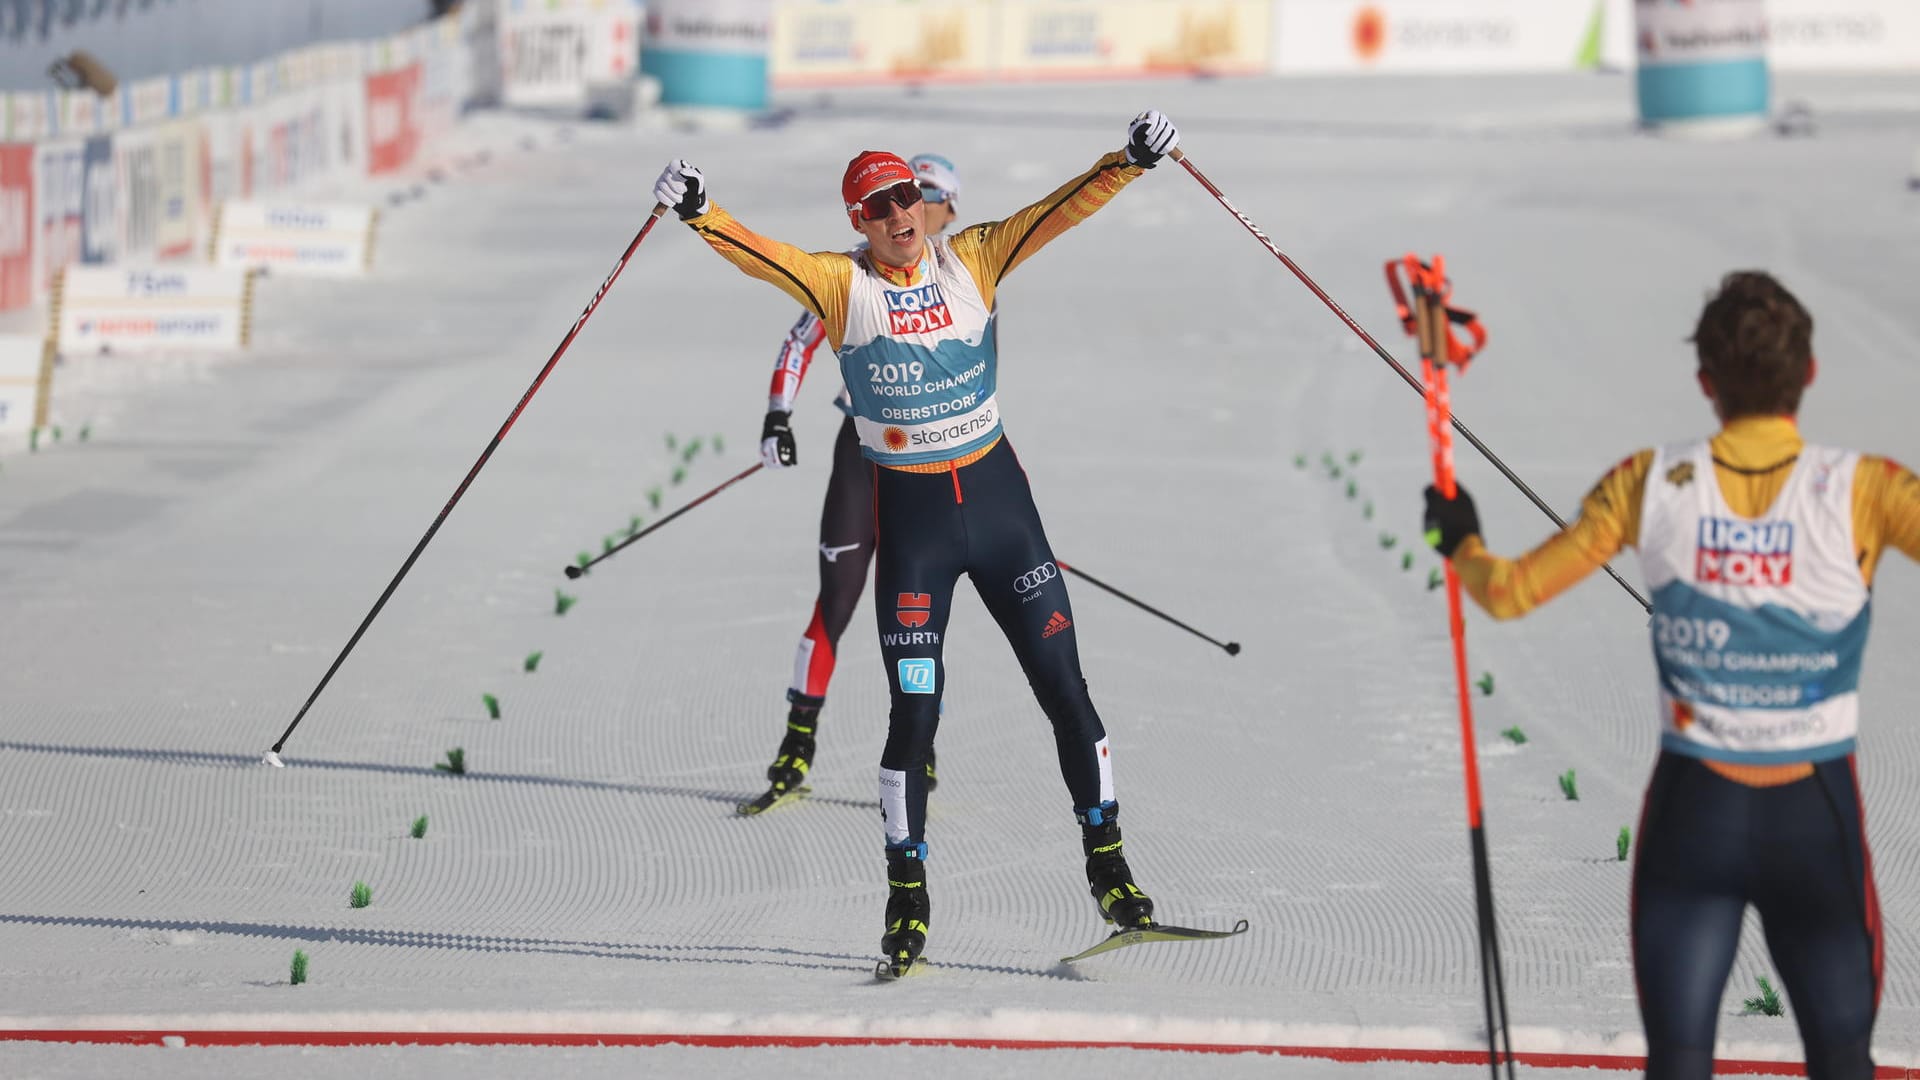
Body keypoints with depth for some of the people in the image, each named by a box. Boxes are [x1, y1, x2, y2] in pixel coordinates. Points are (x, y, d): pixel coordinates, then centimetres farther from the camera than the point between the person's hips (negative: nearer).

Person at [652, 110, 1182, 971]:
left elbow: (1059, 213, -6)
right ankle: (906, 894, 12)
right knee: (914, 713, -3)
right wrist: (699, 214, -35)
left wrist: (1129, 162, -19)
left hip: (997, 496, 2)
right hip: (910, 513, -2)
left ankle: (1107, 863, 16)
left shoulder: (970, 260, 0)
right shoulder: (843, 285, -5)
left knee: (1065, 692, 3)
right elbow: (760, 255, -18)